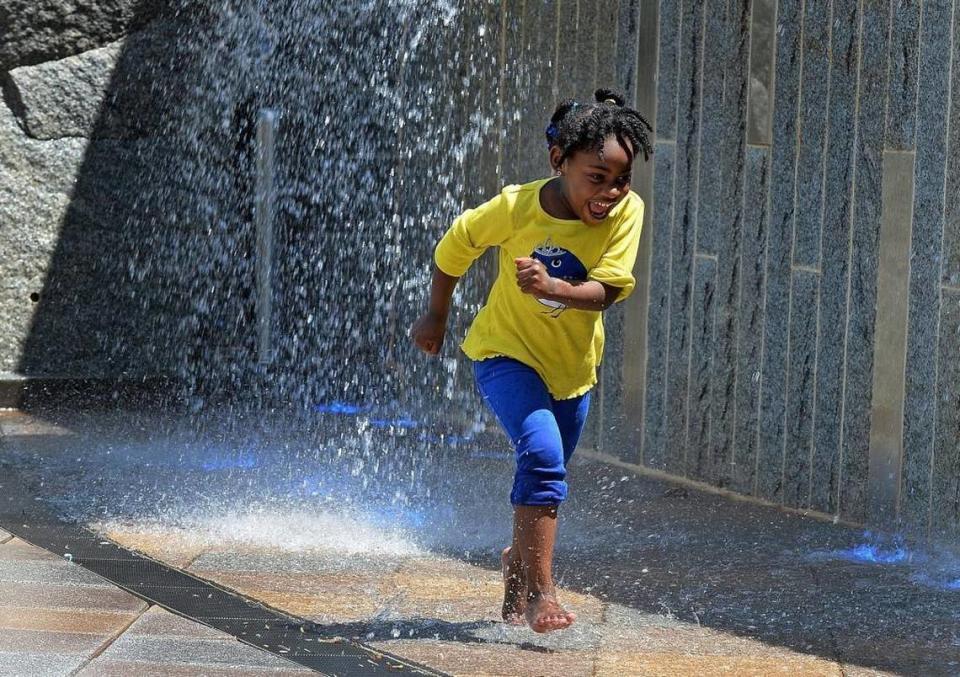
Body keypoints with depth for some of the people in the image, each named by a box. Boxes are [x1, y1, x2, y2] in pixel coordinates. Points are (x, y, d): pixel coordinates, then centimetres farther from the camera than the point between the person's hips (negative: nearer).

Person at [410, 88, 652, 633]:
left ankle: (518, 567, 47)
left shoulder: (627, 211, -19)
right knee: (543, 455, -26)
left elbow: (607, 291, -25)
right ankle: (540, 593, -23)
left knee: (545, 474, 19)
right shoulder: (517, 207, -23)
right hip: (508, 352, -4)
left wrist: (554, 288, -45)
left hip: (573, 365, 4)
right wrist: (436, 316, 6)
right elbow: (457, 244, -5)